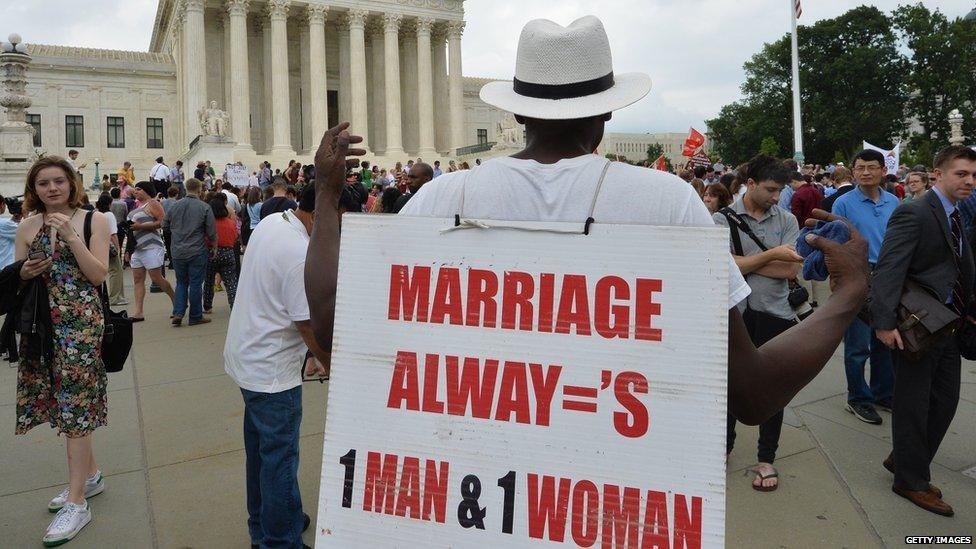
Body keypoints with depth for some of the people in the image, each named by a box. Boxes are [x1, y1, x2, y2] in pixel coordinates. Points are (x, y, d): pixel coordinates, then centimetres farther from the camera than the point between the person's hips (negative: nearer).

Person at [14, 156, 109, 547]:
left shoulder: (93, 221, -2)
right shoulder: (27, 227, 7)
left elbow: (99, 275, -10)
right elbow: (16, 279, 12)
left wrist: (71, 237, -18)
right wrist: (25, 273, -10)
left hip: (81, 322, -4)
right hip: (41, 324, 5)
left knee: (74, 404, -3)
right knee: (63, 402, 12)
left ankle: (77, 501, 4)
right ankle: (90, 475, 30)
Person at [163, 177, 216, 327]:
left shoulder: (175, 206, 2)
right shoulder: (204, 207, -9)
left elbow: (165, 225, 13)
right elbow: (212, 232, -7)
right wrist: (214, 245, 11)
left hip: (178, 252, 4)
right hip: (197, 252, -4)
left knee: (181, 283, 16)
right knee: (196, 284, 4)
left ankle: (178, 313, 5)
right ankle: (195, 317, 11)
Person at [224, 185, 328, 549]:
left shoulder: (270, 222, 1)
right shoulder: (302, 257, -28)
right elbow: (311, 327, -22)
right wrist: (331, 365, -4)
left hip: (246, 357, 10)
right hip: (272, 371, -10)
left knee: (260, 447, 22)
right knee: (280, 458, 4)